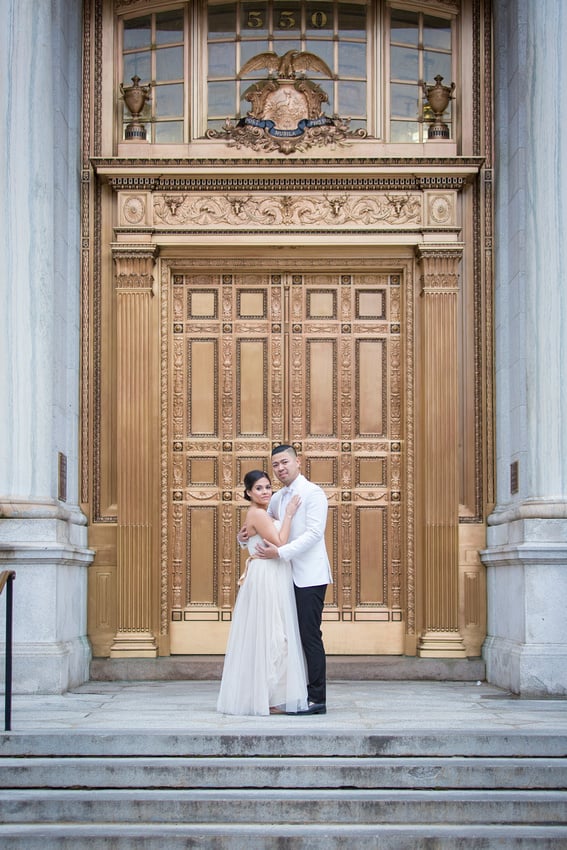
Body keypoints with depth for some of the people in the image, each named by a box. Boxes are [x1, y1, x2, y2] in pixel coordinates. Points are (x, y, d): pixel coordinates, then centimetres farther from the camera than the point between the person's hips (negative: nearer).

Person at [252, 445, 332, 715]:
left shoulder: (313, 493, -7)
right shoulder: (277, 498, 15)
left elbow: (314, 533, -17)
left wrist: (279, 552, -21)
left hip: (309, 577, -7)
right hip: (288, 577, 7)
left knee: (310, 636, -7)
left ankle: (317, 699, -3)